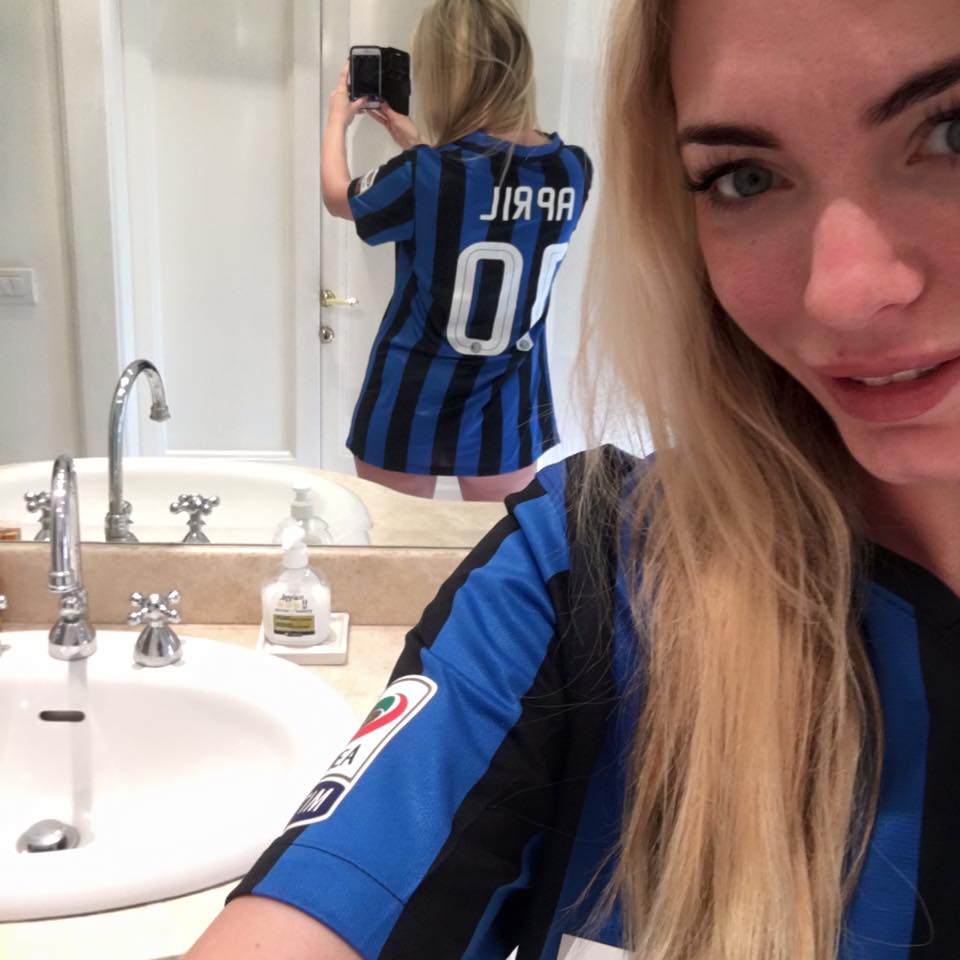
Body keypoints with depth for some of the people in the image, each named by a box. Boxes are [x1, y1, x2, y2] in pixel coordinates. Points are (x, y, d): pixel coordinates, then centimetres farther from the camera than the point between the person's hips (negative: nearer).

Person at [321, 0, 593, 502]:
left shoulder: (425, 176, -20)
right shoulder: (573, 169, -7)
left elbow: (339, 197, 2)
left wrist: (338, 118, 18)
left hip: (411, 413, -3)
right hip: (510, 414, 4)